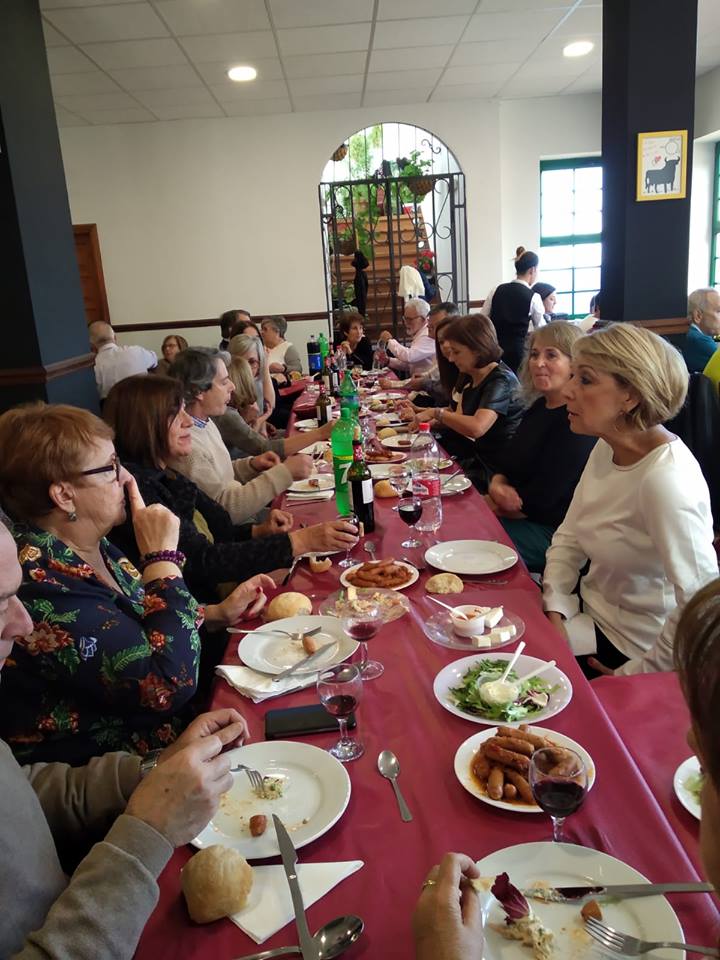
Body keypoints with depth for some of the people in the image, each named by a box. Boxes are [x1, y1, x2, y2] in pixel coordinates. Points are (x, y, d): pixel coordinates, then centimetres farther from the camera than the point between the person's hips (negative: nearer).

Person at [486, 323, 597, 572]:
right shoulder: (539, 407, 10)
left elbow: (539, 500, -22)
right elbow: (506, 462, 11)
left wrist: (485, 504, -9)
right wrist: (497, 485, -13)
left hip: (556, 532, -8)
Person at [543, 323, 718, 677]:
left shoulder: (666, 479, -29)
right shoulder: (606, 448, -2)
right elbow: (568, 538, 5)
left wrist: (634, 676, -20)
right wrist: (555, 612, -8)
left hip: (627, 651, -7)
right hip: (591, 610, 7)